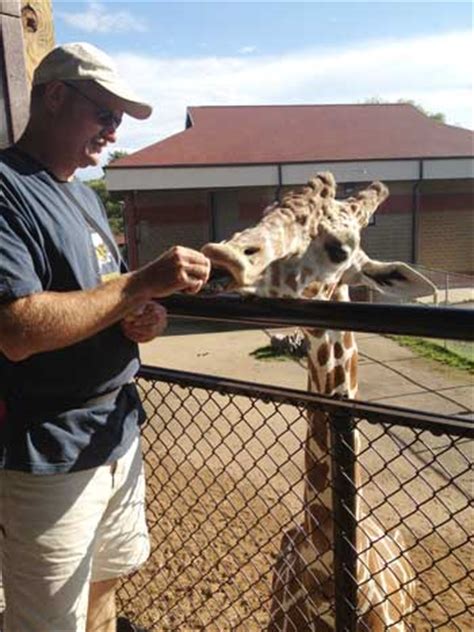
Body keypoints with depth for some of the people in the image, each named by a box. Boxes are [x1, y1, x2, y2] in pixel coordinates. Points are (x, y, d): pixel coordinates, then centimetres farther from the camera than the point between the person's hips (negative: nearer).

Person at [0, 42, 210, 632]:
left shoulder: (85, 195, 13)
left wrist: (144, 317, -2)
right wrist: (144, 283, -24)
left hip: (118, 432, 8)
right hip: (48, 456, -8)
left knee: (105, 584, 23)